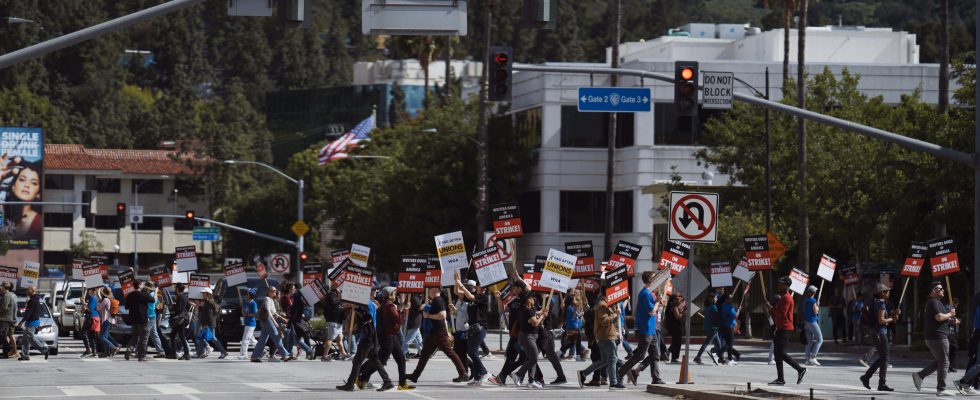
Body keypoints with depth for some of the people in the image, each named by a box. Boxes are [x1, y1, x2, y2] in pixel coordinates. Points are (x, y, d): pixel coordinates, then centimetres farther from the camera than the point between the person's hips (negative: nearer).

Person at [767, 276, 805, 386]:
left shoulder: (786, 298, -14)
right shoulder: (783, 297, 20)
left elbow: (782, 314, -22)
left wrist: (771, 308, -14)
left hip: (785, 329, -11)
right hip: (781, 329, 11)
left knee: (781, 352, -15)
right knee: (777, 352, 8)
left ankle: (800, 369, -8)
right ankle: (780, 379, 7)